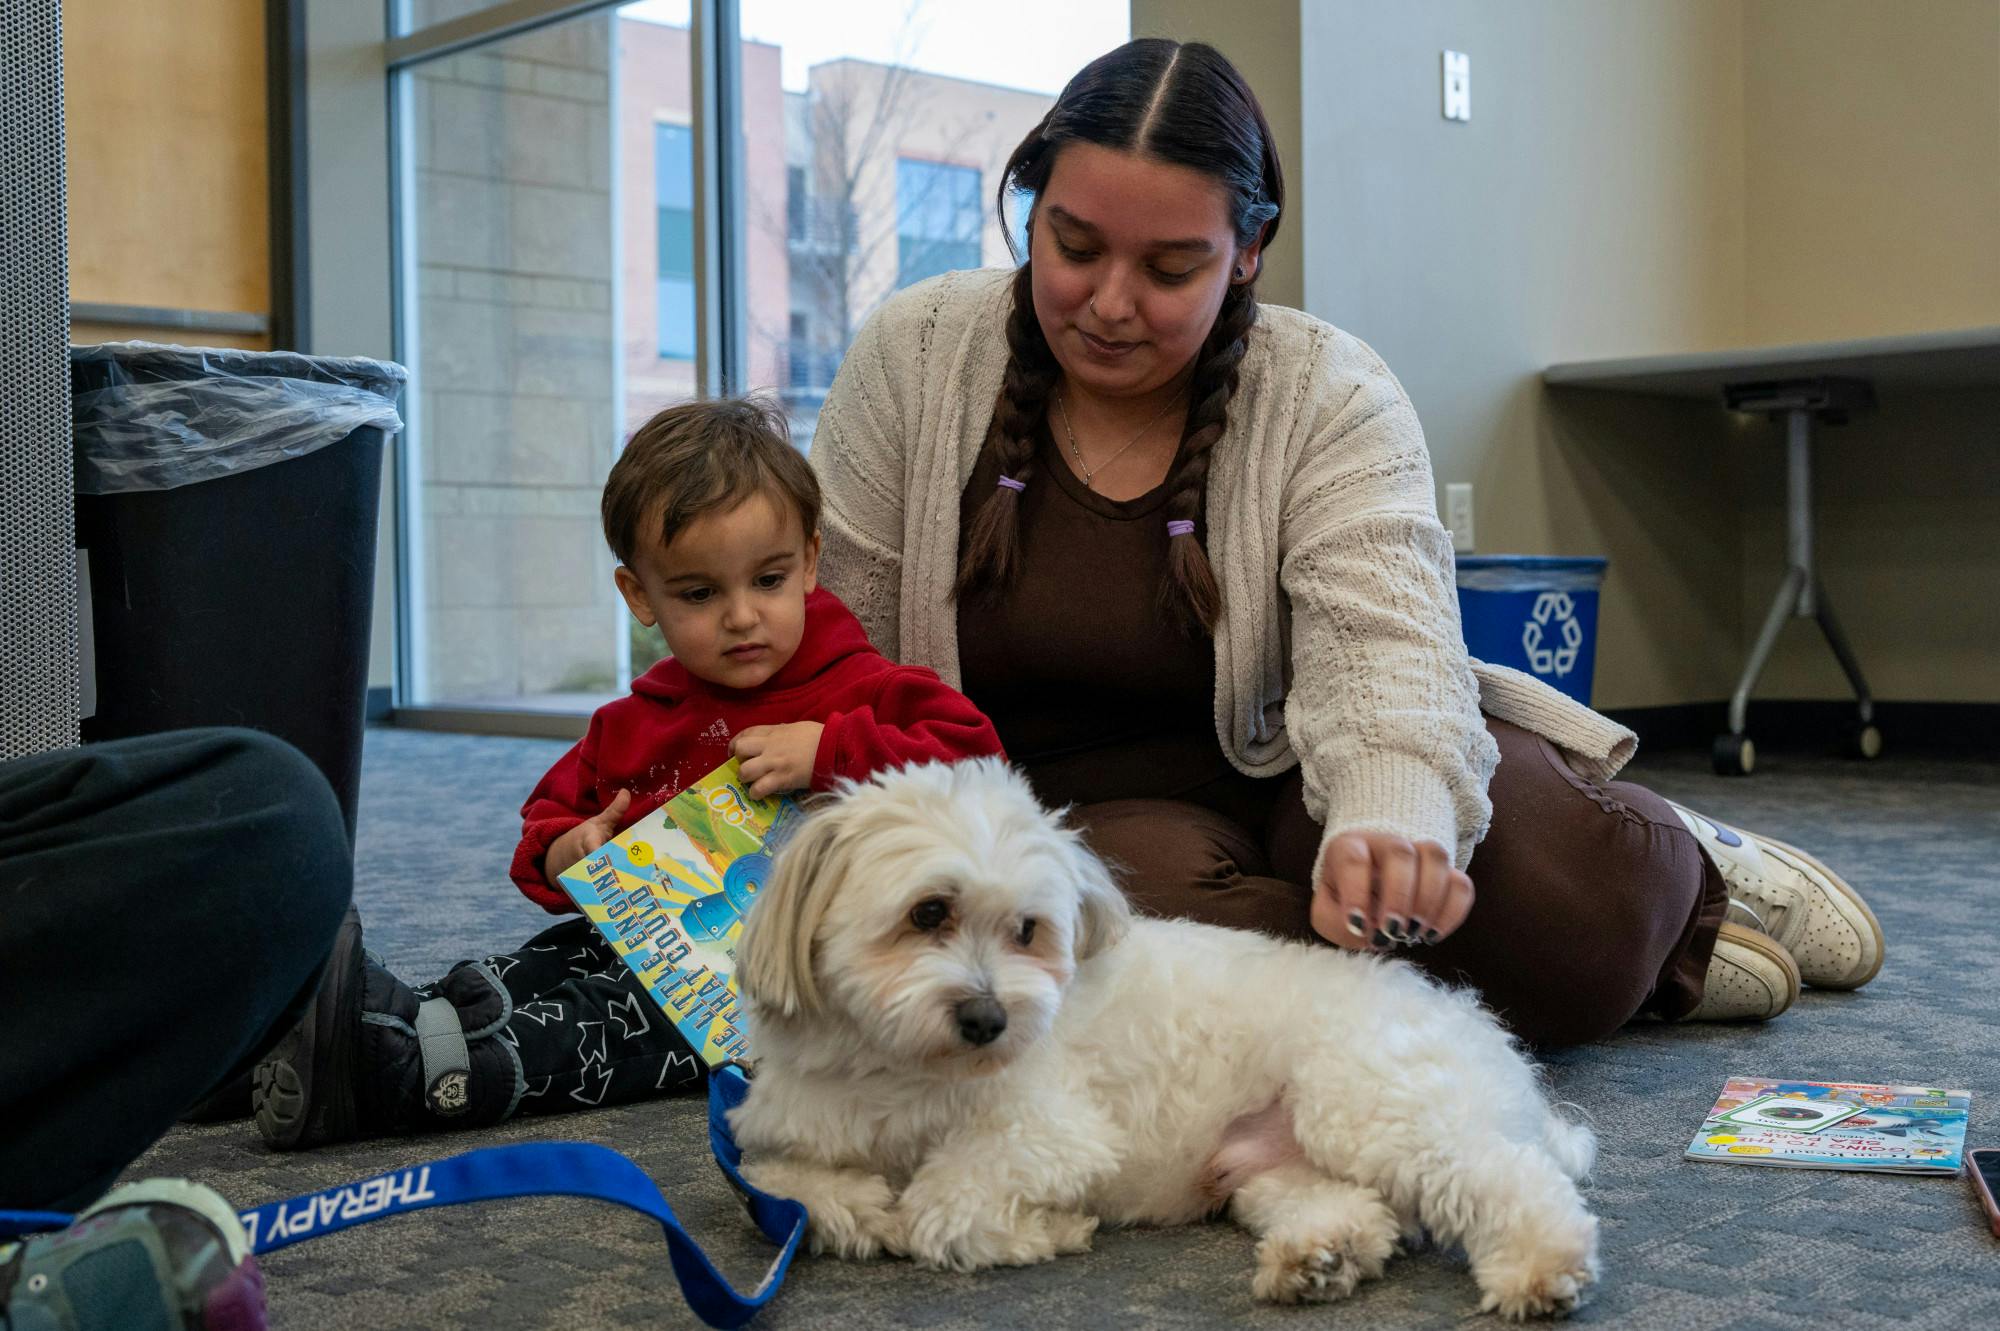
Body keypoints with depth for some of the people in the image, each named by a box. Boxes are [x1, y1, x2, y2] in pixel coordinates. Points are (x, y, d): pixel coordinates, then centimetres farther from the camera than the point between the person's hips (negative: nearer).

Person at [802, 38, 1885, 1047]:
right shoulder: (912, 358, -8)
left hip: (1279, 766, -1)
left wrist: (1389, 824, -48)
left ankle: (1668, 876, 10)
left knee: (1559, 886, -30)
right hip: (1069, 802, 1)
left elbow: (1386, 650, -25)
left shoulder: (1329, 399, -11)